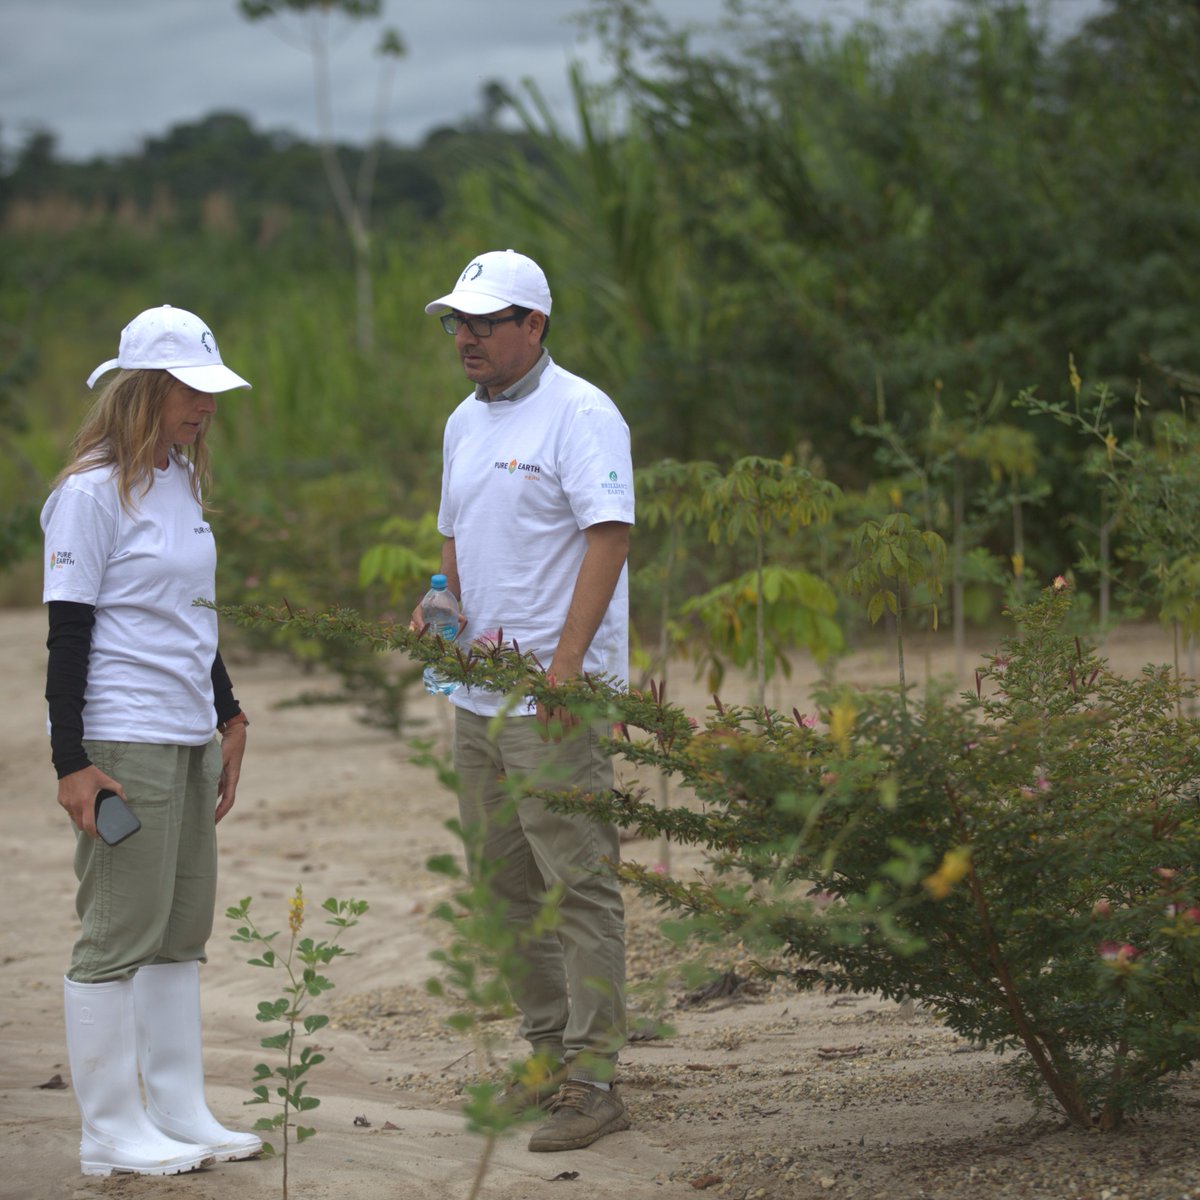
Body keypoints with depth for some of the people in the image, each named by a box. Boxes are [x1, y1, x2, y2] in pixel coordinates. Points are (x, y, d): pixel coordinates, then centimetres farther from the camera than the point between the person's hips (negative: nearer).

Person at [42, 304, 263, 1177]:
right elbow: (67, 633, -13)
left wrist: (228, 718, 22)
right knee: (120, 932, -4)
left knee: (183, 930, 11)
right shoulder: (92, 492, -11)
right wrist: (71, 761, -17)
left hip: (191, 740, 9)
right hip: (124, 744, -9)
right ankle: (111, 1132, 2)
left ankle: (181, 1114, 18)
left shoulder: (182, 482, 14)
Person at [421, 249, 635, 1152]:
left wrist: (564, 664, -22)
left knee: (577, 884, -8)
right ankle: (549, 1056, 21)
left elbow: (608, 537, -17)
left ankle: (593, 1079, -7)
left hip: (557, 697, -9)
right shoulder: (465, 423, 16)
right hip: (479, 691, 9)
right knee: (512, 886, 12)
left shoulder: (580, 415, -10)